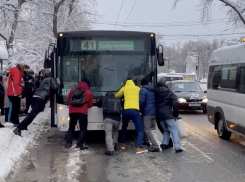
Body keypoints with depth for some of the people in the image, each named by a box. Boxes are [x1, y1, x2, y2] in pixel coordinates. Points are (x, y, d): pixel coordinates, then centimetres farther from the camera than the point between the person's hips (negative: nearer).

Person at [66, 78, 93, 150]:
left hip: (72, 111, 3)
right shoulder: (89, 92, 11)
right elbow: (90, 105, 14)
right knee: (83, 129, 2)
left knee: (71, 128, 15)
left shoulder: (73, 90, 15)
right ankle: (80, 144, -10)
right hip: (82, 112, -3)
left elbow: (68, 101, 20)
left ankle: (68, 143, 3)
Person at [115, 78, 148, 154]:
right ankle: (138, 148, -17)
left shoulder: (124, 88, 19)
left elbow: (116, 96, 31)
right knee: (140, 131, 0)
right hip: (135, 110, -2)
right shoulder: (138, 89, 19)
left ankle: (123, 144, 33)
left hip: (126, 110, 2)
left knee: (124, 127, 29)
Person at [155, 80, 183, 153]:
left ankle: (164, 144, 8)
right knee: (174, 130, -3)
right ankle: (177, 147, -10)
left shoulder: (155, 93, 11)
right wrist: (176, 114, 2)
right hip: (168, 114, -4)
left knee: (166, 130, 21)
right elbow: (175, 103, -6)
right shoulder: (169, 93, 3)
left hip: (159, 114, 4)